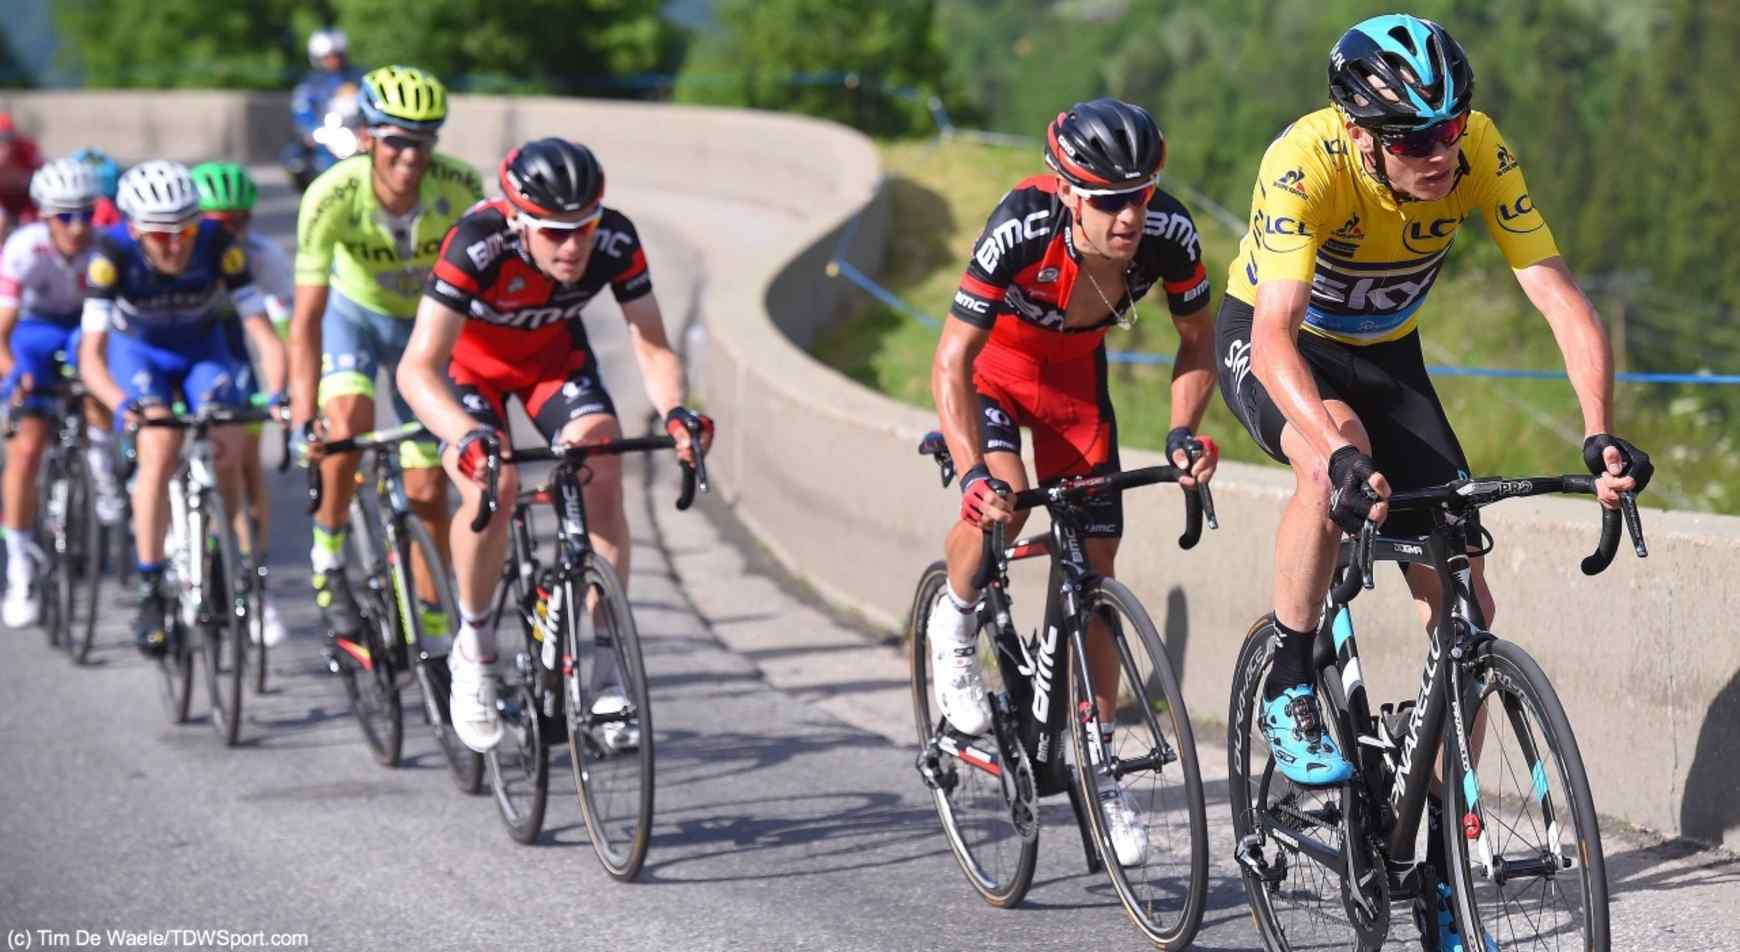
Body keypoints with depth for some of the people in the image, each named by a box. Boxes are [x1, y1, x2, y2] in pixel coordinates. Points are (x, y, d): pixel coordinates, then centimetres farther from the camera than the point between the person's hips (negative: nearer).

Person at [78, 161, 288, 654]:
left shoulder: (218, 245, -30)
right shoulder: (113, 254, -32)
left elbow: (263, 331, -29)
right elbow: (91, 354, -35)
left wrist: (278, 393, -46)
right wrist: (123, 403, -54)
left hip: (202, 348, 1)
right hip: (137, 350, -1)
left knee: (228, 454, -17)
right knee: (160, 447, -24)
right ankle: (149, 595, -17)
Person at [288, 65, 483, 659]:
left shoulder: (459, 187, -29)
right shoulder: (332, 196, -33)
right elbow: (307, 316, -34)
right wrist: (304, 418, -42)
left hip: (424, 322, 2)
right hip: (354, 314, -1)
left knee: (428, 491, 1)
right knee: (349, 424, -31)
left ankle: (435, 633, 16)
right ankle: (328, 561, -10)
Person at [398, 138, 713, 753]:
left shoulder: (615, 241, -28)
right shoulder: (477, 246, -38)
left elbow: (652, 347, -22)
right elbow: (418, 368, -41)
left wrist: (675, 411, -43)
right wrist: (469, 436, -59)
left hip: (554, 355, 3)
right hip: (468, 360, -3)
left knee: (604, 473, -22)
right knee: (493, 483, -29)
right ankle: (474, 647, -5)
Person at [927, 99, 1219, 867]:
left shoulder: (1168, 234, -28)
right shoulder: (1020, 231, -38)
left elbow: (1198, 340, -9)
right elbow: (951, 363, -33)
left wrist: (1184, 431, -24)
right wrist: (974, 473, -45)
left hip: (1074, 372, 3)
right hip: (991, 365, -3)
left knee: (1095, 566, -1)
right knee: (1002, 500, -31)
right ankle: (954, 624, 1)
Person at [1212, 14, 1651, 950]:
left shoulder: (1480, 152, -25)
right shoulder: (1305, 163, -35)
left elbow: (1560, 298, -25)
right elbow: (1276, 336, -43)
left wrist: (1601, 434, -40)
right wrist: (1340, 451, -59)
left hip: (1385, 354, 4)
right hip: (1272, 345, -4)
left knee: (1463, 601, -7)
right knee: (1337, 457, -39)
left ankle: (1444, 856, 5)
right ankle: (1287, 688, -17)